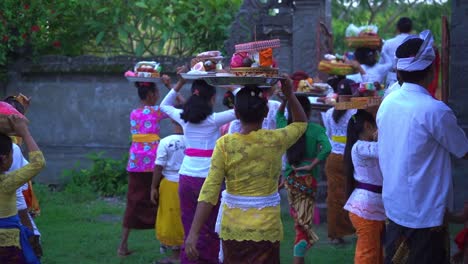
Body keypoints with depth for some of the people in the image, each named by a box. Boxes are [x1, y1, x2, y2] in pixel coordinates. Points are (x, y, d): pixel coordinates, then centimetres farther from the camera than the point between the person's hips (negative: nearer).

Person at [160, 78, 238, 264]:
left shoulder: (184, 118, 4)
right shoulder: (214, 120, -9)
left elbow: (164, 105, 24)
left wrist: (179, 84, 18)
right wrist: (232, 87, -1)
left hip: (186, 177, 5)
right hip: (207, 179, -5)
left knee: (189, 228, 9)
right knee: (209, 231, 2)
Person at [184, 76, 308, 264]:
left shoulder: (225, 144, -8)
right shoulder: (276, 141, -6)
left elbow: (209, 191, -13)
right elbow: (301, 123, 17)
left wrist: (194, 232, -12)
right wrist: (289, 95, 10)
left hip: (232, 226, 1)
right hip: (266, 226, 0)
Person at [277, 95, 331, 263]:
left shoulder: (286, 127, 1)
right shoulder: (316, 129, -9)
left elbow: (279, 115, 23)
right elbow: (326, 149, -24)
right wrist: (311, 166, -16)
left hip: (290, 178, 3)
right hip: (308, 178, -3)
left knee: (298, 218, 17)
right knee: (304, 221, -2)